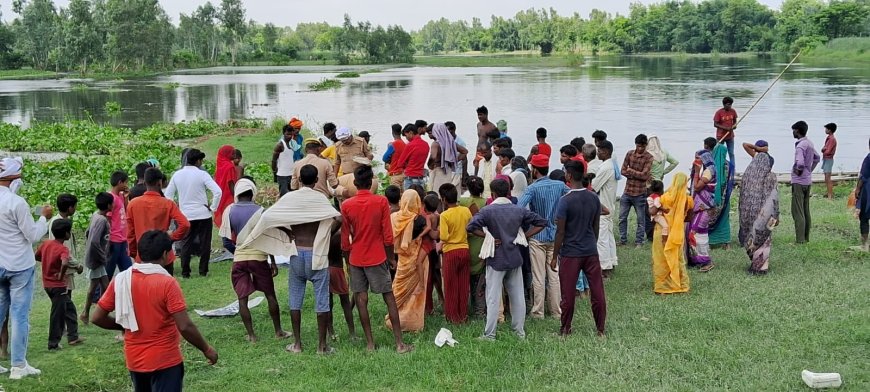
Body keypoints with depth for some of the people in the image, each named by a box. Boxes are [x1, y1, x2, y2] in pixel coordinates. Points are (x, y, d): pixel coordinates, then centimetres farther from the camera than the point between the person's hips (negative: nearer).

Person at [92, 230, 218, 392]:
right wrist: (206, 349, -7)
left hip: (134, 361, 6)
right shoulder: (167, 283, -18)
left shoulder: (121, 280, -3)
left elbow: (96, 318, 2)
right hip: (165, 361, -6)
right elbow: (185, 327, -21)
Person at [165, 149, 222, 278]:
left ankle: (185, 272, 8)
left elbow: (168, 195, 7)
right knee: (204, 243, 8)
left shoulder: (177, 175, 1)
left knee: (187, 243, 11)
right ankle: (203, 271, 11)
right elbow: (218, 192, -19)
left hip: (185, 215, 3)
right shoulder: (202, 174, -11)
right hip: (203, 214, -3)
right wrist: (213, 207, -7)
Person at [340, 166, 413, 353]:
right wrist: (391, 257, 6)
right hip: (377, 258, -1)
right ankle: (399, 343, 4)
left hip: (356, 259, 2)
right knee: (389, 298, 4)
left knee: (361, 300, 6)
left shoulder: (346, 206, -4)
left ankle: (370, 343, 7)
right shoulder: (381, 202, -8)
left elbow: (345, 238, 2)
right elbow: (388, 235, -6)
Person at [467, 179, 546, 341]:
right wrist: (524, 236, 3)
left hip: (496, 260, -3)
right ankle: (520, 331, 17)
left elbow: (471, 227, -24)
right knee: (517, 296, 11)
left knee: (493, 298, 0)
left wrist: (488, 237, -13)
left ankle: (490, 334, 1)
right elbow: (541, 222, 5)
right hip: (515, 259, 4)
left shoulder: (488, 210, -10)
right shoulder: (519, 210, 2)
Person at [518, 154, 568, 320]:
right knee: (554, 275, 9)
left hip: (537, 236, -4)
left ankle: (538, 311, 8)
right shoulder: (560, 186, 0)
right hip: (555, 235, 4)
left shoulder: (533, 188, -13)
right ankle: (556, 311, 14)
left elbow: (519, 208, -27)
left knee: (538, 276, 2)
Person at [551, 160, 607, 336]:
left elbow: (560, 231, -11)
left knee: (568, 294, 6)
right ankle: (600, 329, 13)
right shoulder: (594, 198, 2)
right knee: (597, 291, 7)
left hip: (570, 253, -4)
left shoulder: (565, 201, -13)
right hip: (591, 251, 4)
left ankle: (565, 329, 16)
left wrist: (554, 257, -3)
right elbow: (596, 227, 10)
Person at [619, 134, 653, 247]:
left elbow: (645, 175, -16)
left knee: (641, 219, 6)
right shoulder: (629, 154, 4)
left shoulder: (648, 157, -8)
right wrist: (637, 174, -12)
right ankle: (623, 239, 22)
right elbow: (623, 171, 1)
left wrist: (630, 171, -9)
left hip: (640, 193, -4)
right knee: (622, 217, 10)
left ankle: (639, 242, 16)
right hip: (627, 191, 4)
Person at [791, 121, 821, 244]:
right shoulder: (809, 143, 10)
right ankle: (806, 237, 19)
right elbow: (816, 158, 25)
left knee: (797, 212, -6)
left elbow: (800, 163, -32)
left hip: (798, 182, -9)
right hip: (808, 181, 9)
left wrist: (798, 171, -13)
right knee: (806, 210, 13)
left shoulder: (800, 146, -19)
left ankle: (800, 239, -7)